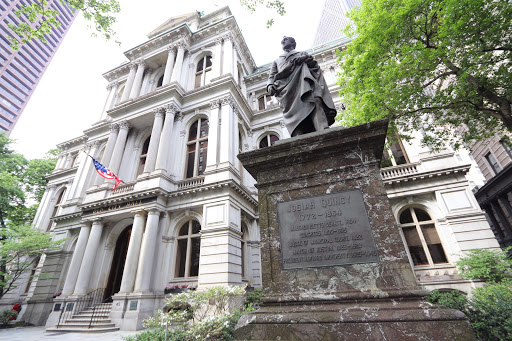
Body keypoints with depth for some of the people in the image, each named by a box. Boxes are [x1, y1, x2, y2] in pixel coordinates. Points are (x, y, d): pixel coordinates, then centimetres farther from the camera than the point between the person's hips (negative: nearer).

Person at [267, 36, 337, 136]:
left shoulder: (302, 53, 39)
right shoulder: (276, 61, 41)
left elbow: (314, 64, 21)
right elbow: (271, 76, 23)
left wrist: (305, 58, -1)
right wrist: (270, 86, 0)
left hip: (302, 78, 0)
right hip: (285, 87, 1)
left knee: (312, 100, -33)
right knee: (294, 113, -26)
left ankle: (324, 131, -51)